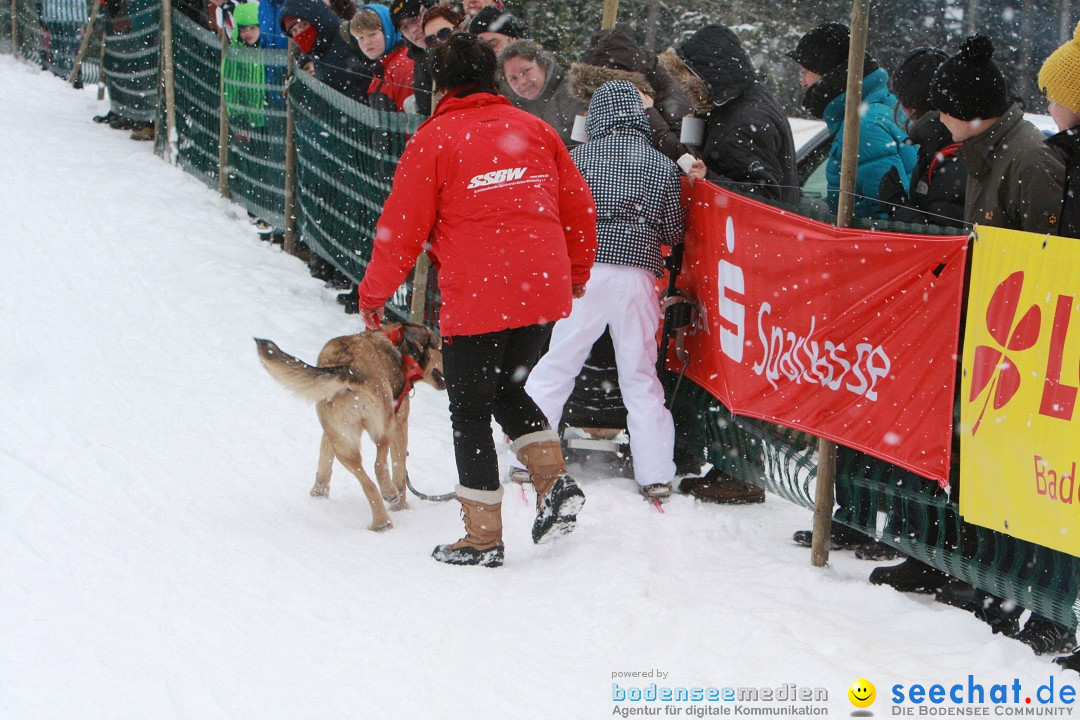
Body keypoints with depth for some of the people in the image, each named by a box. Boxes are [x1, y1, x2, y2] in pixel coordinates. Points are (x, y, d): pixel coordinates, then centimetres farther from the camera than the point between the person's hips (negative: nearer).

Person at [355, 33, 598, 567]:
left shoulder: (434, 140, -4)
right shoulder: (534, 129, 10)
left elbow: (402, 228, -2)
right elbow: (579, 207, 15)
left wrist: (373, 294, 12)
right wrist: (576, 275, 30)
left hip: (475, 299, -5)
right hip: (542, 290, 5)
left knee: (470, 411, 8)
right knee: (508, 389, 25)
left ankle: (483, 537, 11)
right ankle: (555, 481, 6)